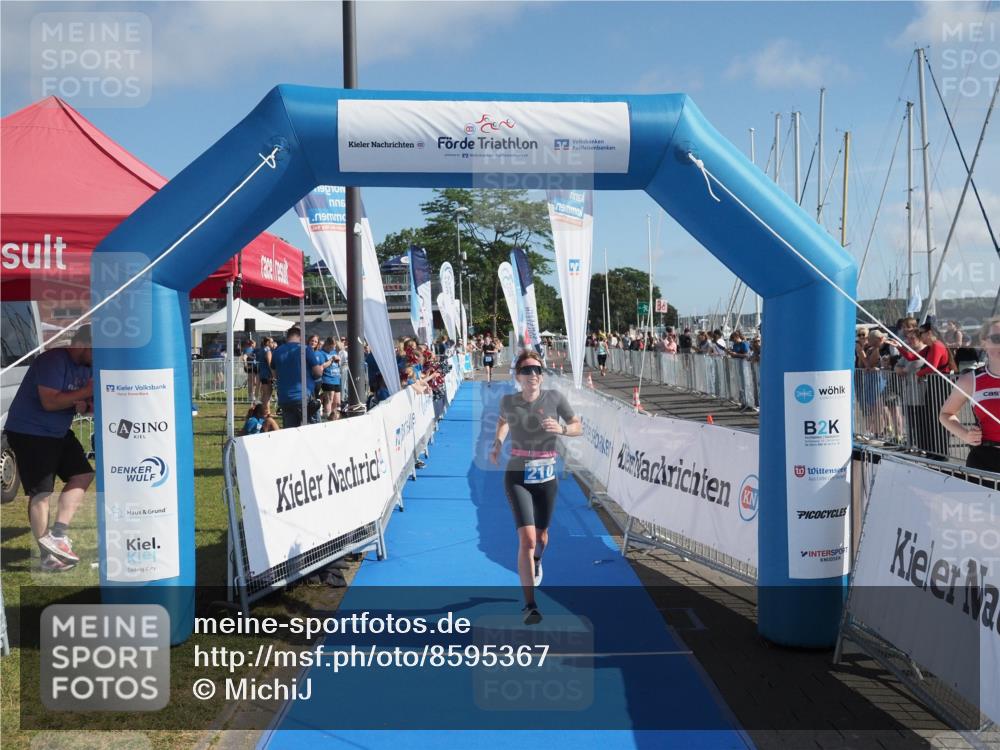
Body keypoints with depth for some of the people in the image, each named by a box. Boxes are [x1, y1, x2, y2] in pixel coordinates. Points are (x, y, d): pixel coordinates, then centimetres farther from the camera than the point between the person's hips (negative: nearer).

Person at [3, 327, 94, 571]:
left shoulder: (84, 367, 6)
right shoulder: (53, 361, -22)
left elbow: (82, 402, 13)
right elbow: (50, 402, -30)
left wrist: (86, 404, -11)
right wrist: (84, 392, -24)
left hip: (58, 432, 10)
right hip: (29, 433, -10)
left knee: (83, 474, 7)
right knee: (41, 492, -8)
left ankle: (57, 535, 9)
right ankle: (47, 557, -3)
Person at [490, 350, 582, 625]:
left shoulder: (554, 398, -8)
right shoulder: (508, 401, -4)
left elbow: (578, 427, 0)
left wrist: (561, 429, -20)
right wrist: (497, 443, 3)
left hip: (547, 479, 2)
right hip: (517, 478, -1)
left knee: (540, 535, 19)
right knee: (527, 538, -16)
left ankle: (537, 562, 58)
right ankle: (530, 605, -9)